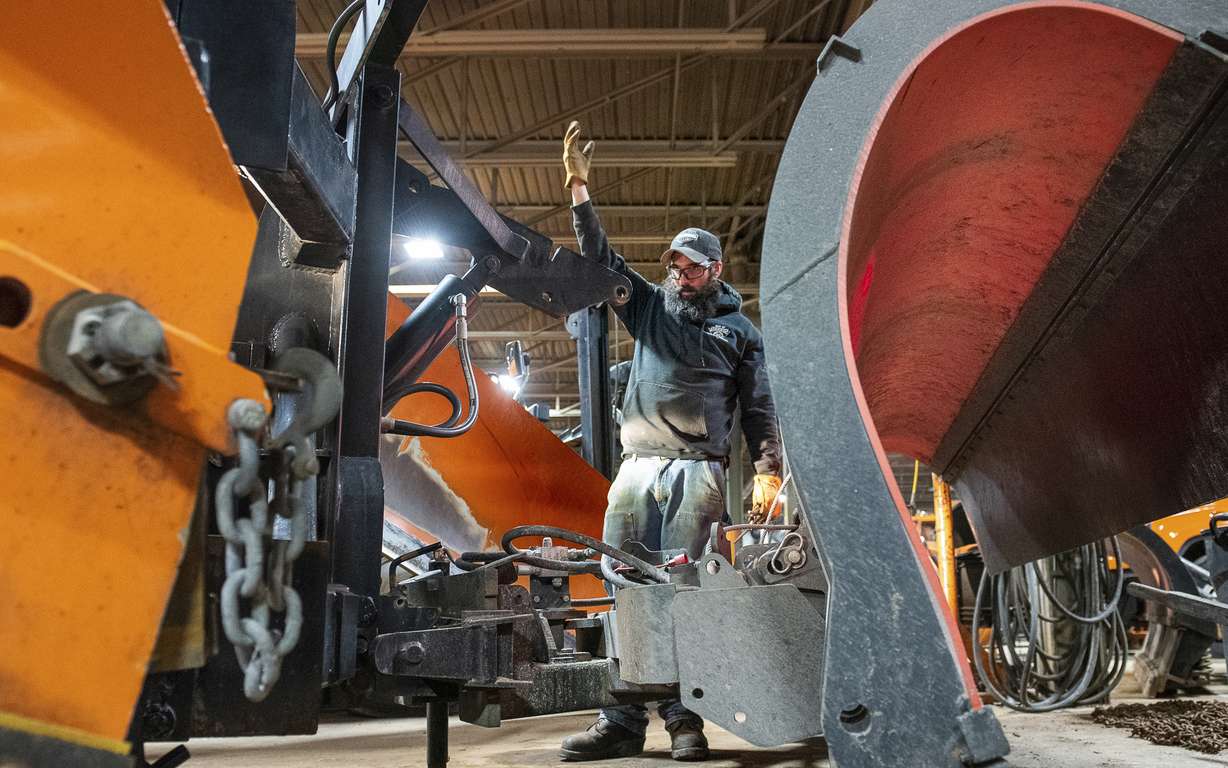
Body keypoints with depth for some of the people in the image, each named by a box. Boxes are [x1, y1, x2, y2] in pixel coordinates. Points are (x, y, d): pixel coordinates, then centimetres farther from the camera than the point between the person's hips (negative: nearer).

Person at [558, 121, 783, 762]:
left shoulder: (740, 330, 14)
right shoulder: (649, 305, 22)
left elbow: (759, 408, 9)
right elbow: (600, 258, 16)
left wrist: (767, 471, -4)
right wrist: (579, 189, 8)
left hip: (698, 473, -3)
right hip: (636, 467, 3)